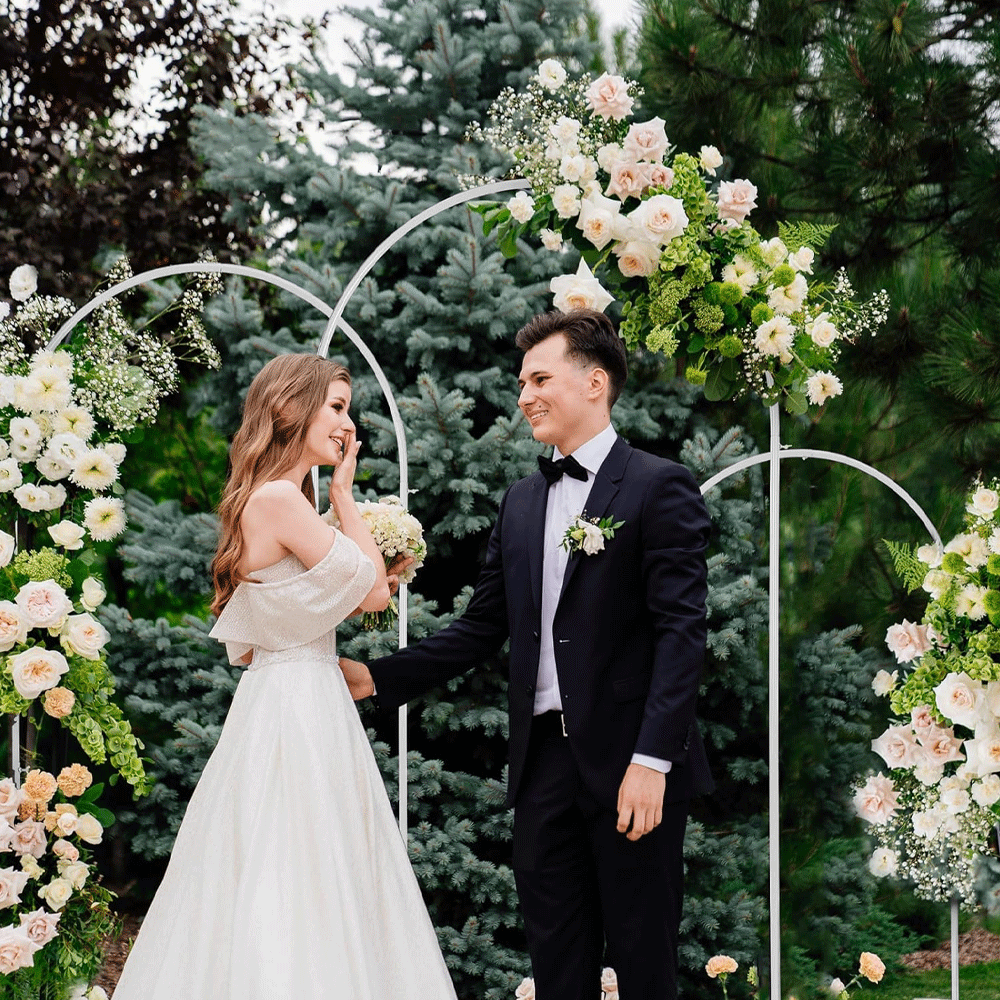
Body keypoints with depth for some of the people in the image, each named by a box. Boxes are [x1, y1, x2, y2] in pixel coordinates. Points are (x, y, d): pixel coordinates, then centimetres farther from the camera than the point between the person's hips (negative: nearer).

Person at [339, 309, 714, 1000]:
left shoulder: (660, 488, -4)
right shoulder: (521, 503, 17)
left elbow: (681, 630, -11)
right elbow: (484, 627, 17)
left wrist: (652, 759, -19)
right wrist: (378, 678, 6)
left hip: (632, 763, -6)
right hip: (544, 760, 6)